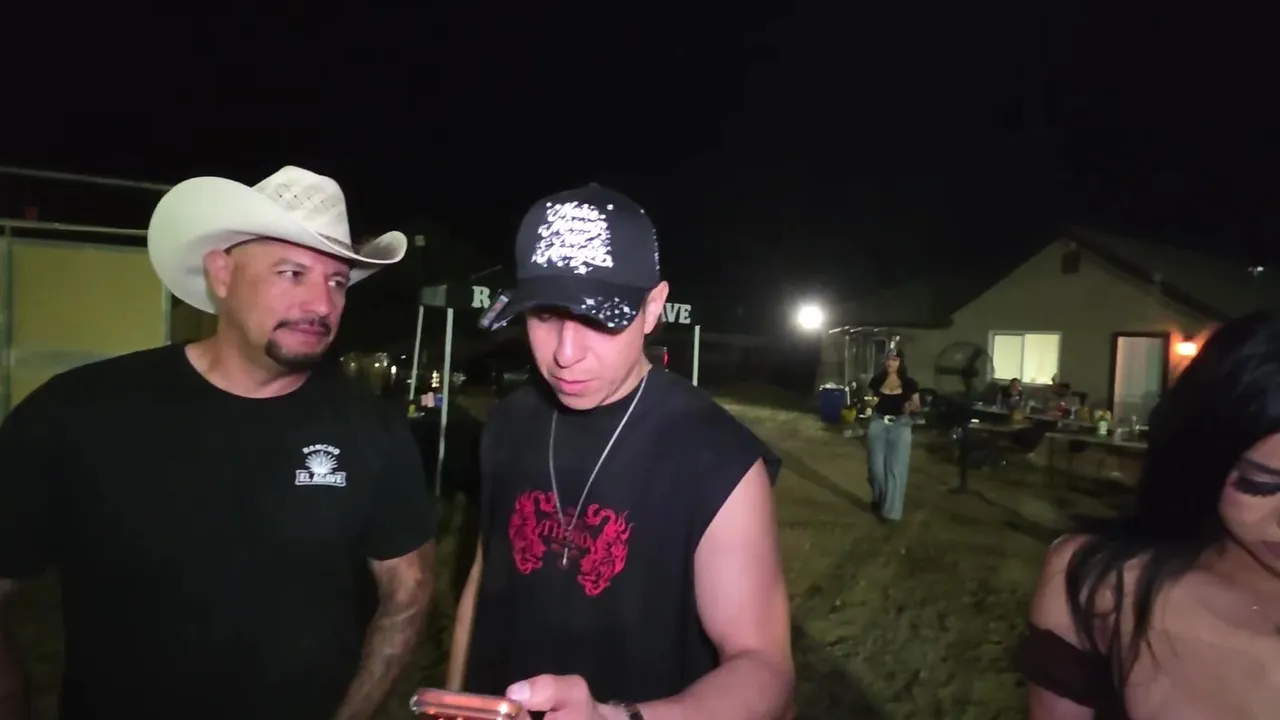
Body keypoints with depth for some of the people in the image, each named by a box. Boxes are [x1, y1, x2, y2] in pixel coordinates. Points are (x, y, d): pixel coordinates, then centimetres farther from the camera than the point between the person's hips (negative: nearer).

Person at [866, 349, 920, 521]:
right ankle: (879, 499, 32)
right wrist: (870, 402, -9)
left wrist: (910, 407, -20)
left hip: (900, 425, -2)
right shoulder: (877, 380, 1)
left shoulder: (909, 383, -4)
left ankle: (892, 509, 9)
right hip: (878, 423, 2)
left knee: (896, 468, -1)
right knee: (876, 466, 6)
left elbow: (917, 405, 2)